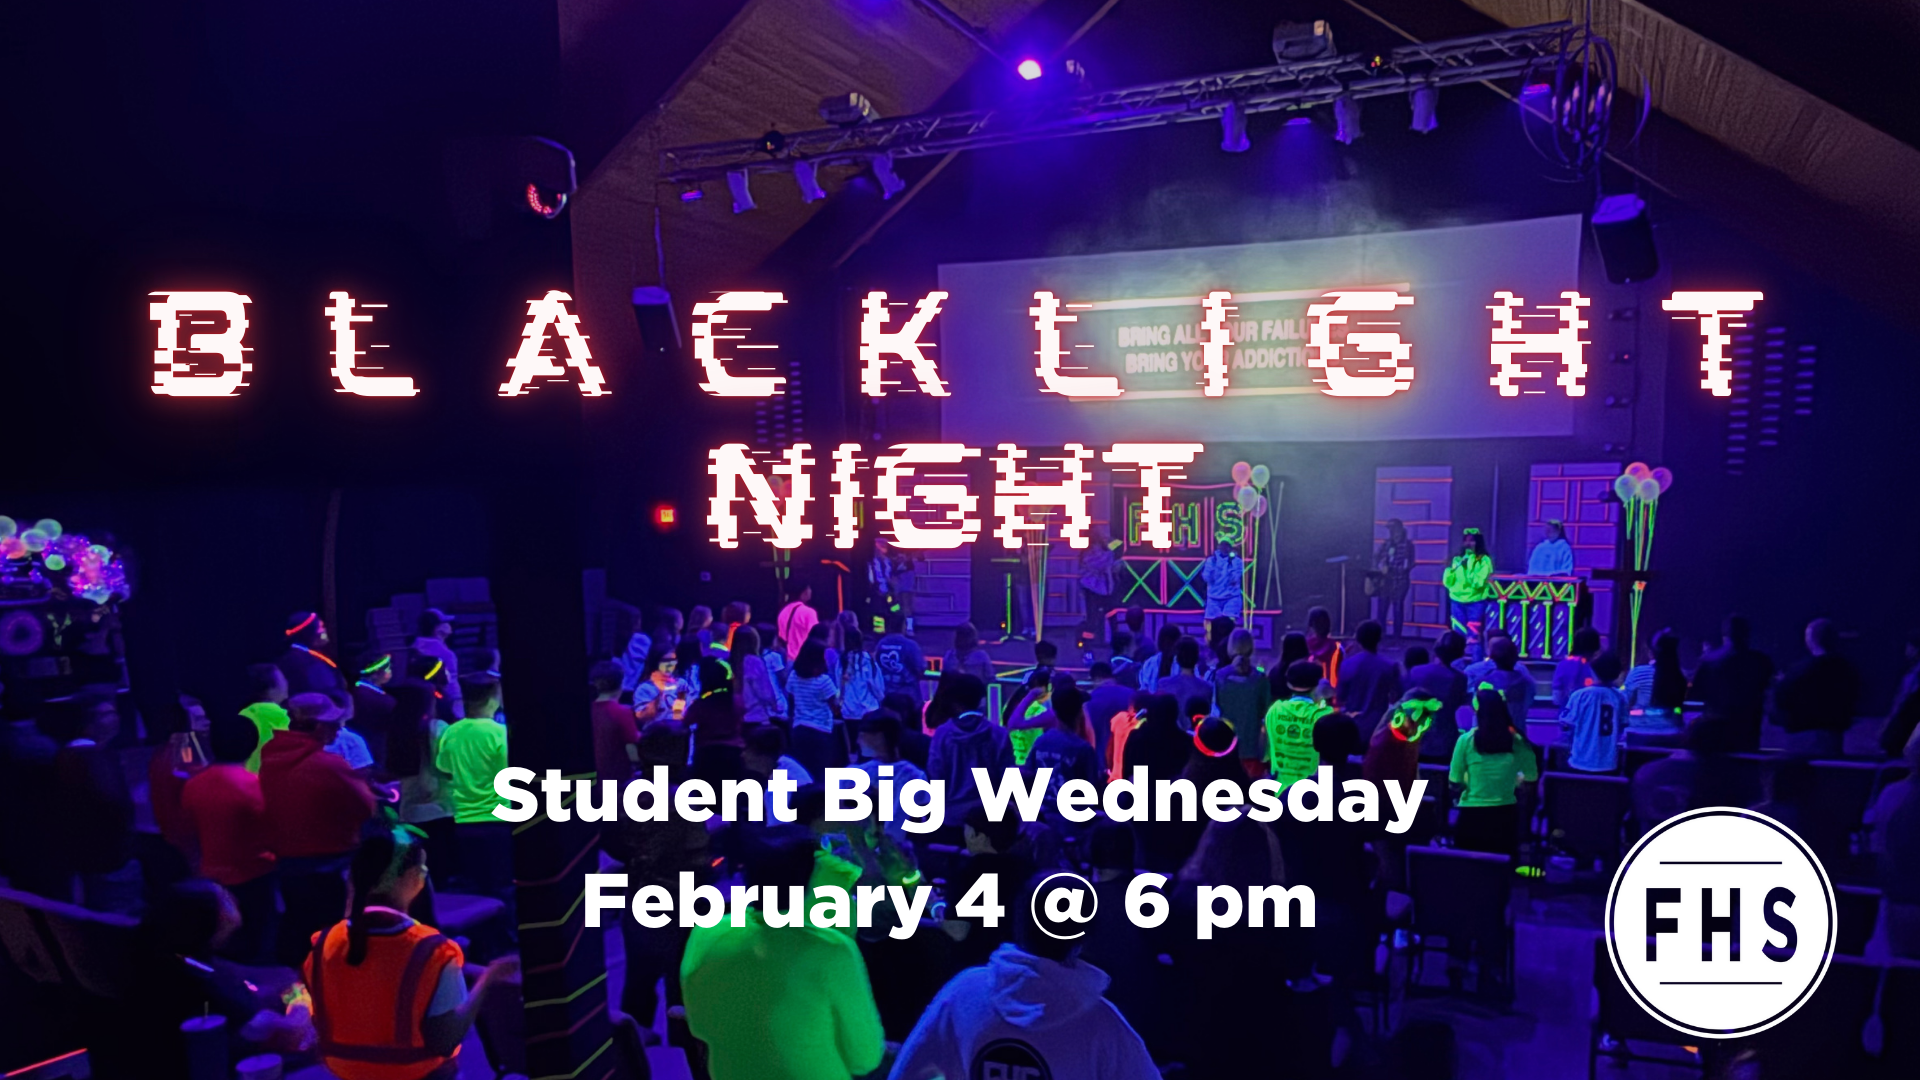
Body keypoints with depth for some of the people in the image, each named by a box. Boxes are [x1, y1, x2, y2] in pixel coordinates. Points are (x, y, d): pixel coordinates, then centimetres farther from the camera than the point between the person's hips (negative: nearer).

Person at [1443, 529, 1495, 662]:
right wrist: (1450, 569, -11)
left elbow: (1478, 582, -16)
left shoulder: (1484, 560, -4)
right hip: (1457, 601, 4)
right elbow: (1447, 582, 6)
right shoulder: (1457, 559, 9)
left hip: (1476, 603, -4)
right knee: (1458, 637, 8)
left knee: (1474, 637, -5)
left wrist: (1469, 564, -17)